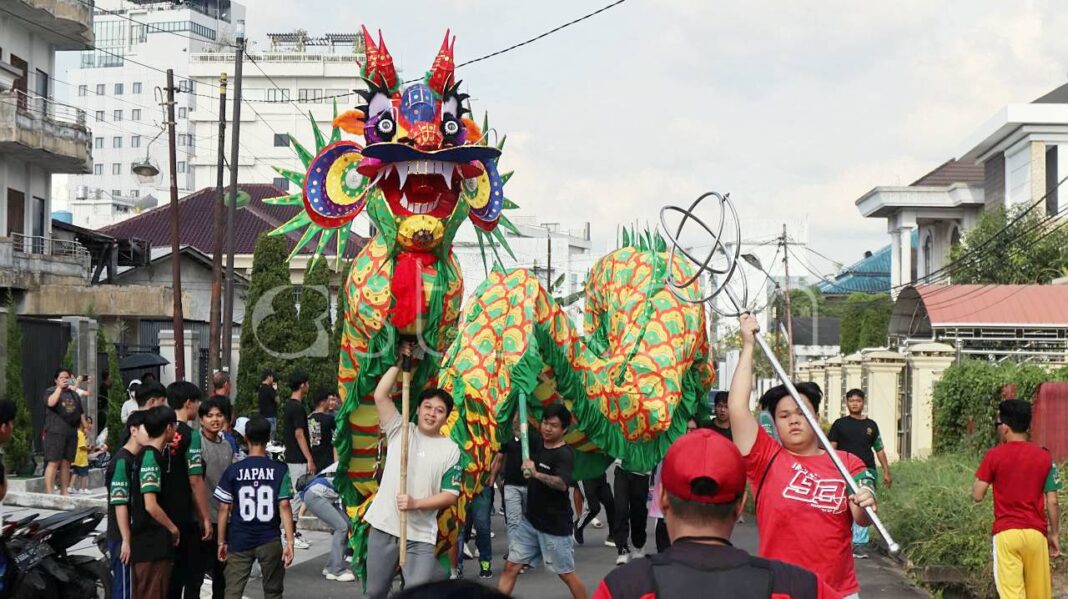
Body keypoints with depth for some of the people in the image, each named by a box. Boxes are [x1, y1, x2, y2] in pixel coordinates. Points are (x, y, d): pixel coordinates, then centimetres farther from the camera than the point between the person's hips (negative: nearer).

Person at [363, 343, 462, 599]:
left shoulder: (451, 450, 1)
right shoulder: (400, 431, 4)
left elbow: (451, 495, -2)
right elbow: (380, 396, -8)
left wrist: (416, 503, -14)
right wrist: (400, 362, -5)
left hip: (421, 536, -2)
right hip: (383, 527, 2)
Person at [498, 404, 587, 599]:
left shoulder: (564, 454, -19)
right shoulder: (537, 443, 4)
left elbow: (562, 484, -35)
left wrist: (536, 474, -49)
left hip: (555, 526, -7)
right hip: (530, 521, 7)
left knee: (566, 574, 3)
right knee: (510, 567, 2)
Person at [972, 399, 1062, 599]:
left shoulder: (994, 456, -4)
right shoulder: (1044, 457, 2)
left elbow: (977, 495, -3)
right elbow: (1052, 502, 3)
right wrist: (1054, 534, 12)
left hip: (1006, 533, -2)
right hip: (1036, 533, 3)